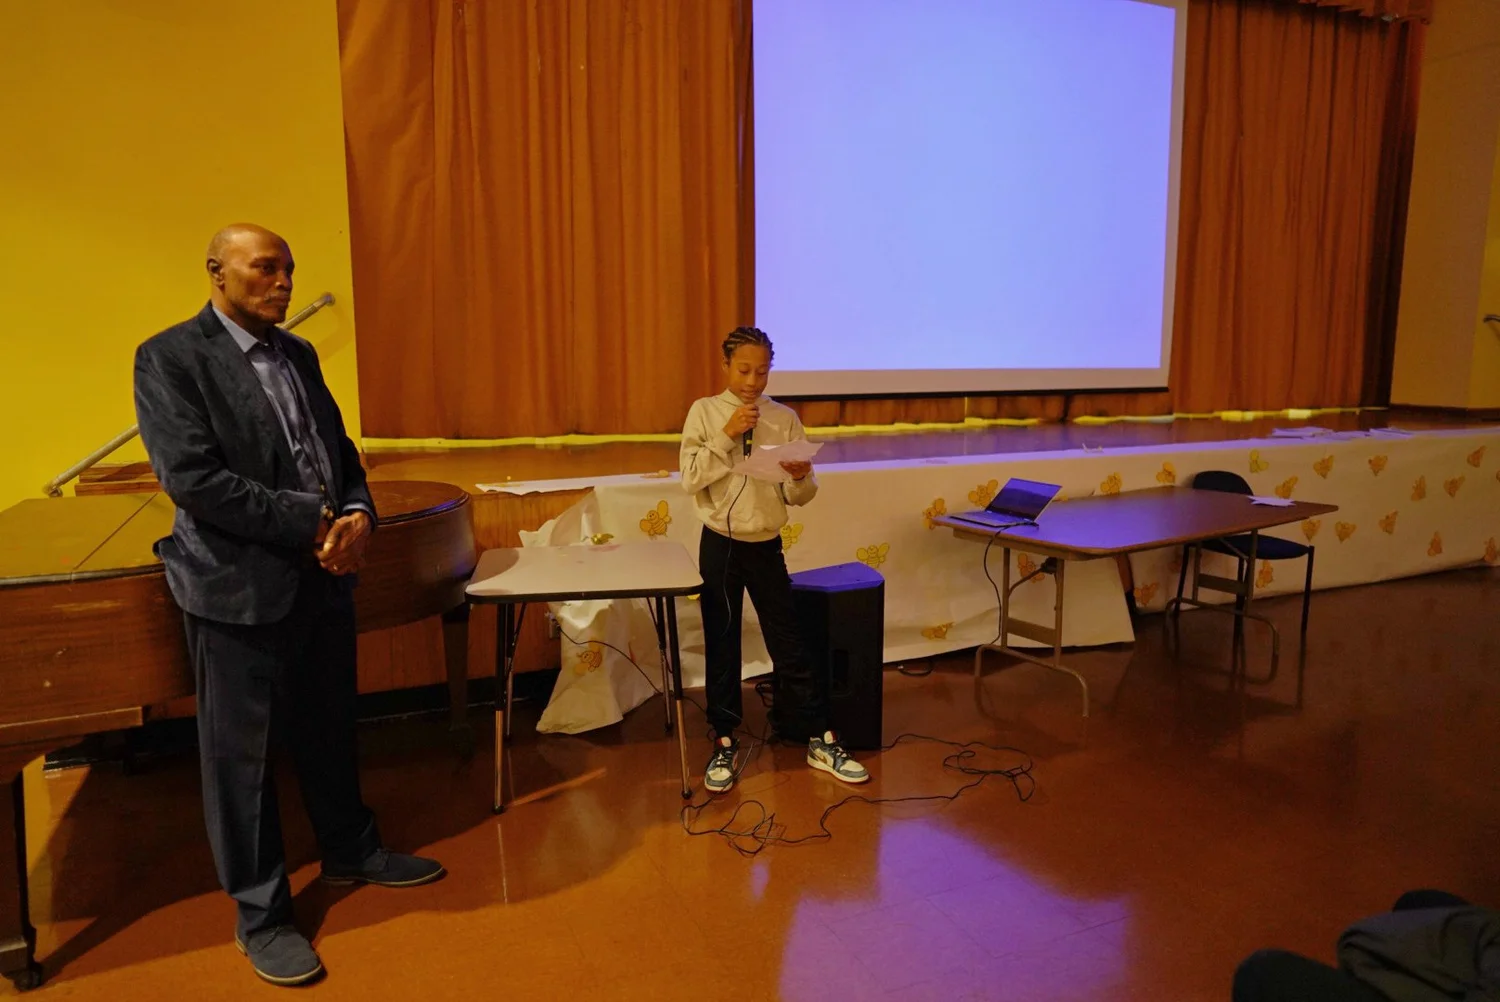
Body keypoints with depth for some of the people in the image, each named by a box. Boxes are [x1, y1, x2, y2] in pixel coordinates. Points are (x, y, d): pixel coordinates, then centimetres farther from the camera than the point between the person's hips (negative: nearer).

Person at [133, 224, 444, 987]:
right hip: (240, 587, -6)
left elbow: (340, 450, 13)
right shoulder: (170, 358, -11)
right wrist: (313, 523, -21)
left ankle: (350, 851, 40)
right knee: (241, 753, 7)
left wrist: (358, 512, -8)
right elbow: (193, 480, -20)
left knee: (330, 730, 20)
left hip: (322, 577, 7)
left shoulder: (297, 354, 10)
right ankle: (260, 914, 23)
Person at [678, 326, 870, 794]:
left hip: (766, 545, 1)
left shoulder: (784, 418, 0)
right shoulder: (705, 412, -3)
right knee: (721, 645, 9)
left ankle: (820, 741, 18)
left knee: (788, 644, 6)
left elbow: (800, 496, 0)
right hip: (720, 545, -1)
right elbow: (690, 479, -13)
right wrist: (727, 435, -21)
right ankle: (724, 743, 23)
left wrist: (801, 478, -22)